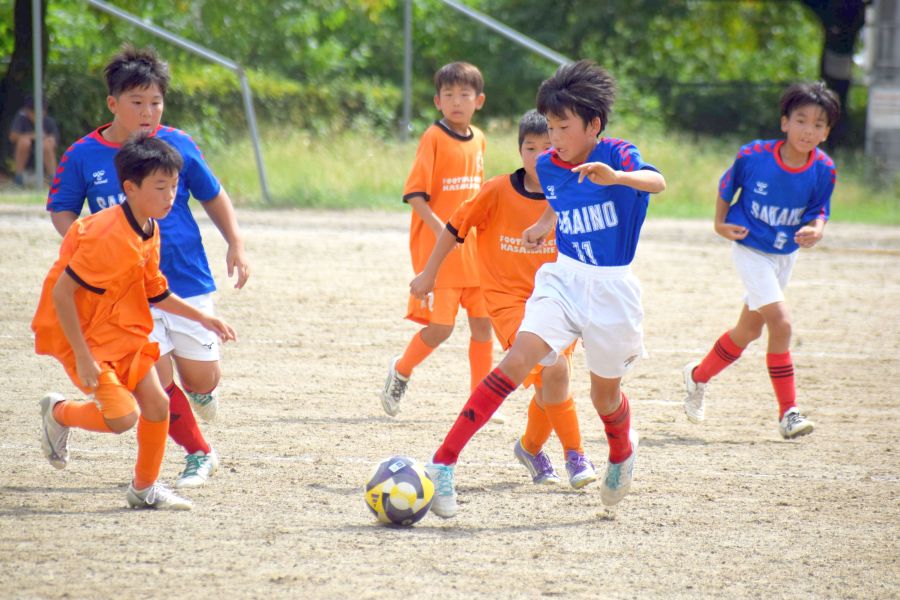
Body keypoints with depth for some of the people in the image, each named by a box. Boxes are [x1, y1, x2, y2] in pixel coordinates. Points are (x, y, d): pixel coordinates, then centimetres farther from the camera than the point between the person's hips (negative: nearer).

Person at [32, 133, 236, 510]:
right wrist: (82, 357, -26)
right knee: (123, 416, -16)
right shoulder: (108, 236, -27)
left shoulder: (150, 232, 2)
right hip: (83, 335, -8)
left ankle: (145, 488, 22)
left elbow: (155, 294, 18)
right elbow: (61, 293, -27)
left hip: (124, 333, 8)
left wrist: (203, 319, 15)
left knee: (157, 404, 3)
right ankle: (58, 413, 13)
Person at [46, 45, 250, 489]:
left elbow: (213, 196, 11)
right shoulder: (83, 156, -5)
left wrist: (236, 244, 3)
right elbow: (61, 211, 7)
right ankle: (199, 455, 13)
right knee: (157, 380, -9)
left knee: (202, 379, 1)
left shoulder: (177, 144, -3)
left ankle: (200, 390, 40)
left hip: (187, 281, 1)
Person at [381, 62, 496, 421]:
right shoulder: (434, 138, -10)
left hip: (474, 251, 6)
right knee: (440, 327, -9)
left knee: (483, 324, 4)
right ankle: (401, 371, 18)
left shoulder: (478, 140, 10)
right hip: (437, 249, -6)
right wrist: (441, 229, -25)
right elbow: (415, 193, -15)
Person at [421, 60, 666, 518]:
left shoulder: (616, 155, -14)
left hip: (611, 287, -3)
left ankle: (622, 452, 51)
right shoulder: (548, 166, 2)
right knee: (520, 356, -22)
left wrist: (616, 177, -54)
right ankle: (444, 462, -30)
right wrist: (544, 226, 14)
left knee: (606, 395, 12)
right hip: (563, 278, 3)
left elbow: (657, 182, -37)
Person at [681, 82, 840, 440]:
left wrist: (816, 229, -24)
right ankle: (788, 412, -10)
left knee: (750, 329, 19)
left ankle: (698, 376, 44)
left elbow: (819, 210, -3)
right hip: (750, 249, -5)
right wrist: (720, 223, -10)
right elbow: (727, 185, -3)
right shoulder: (754, 155, -21)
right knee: (781, 321, -19)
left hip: (785, 255, 5)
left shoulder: (823, 169, -14)